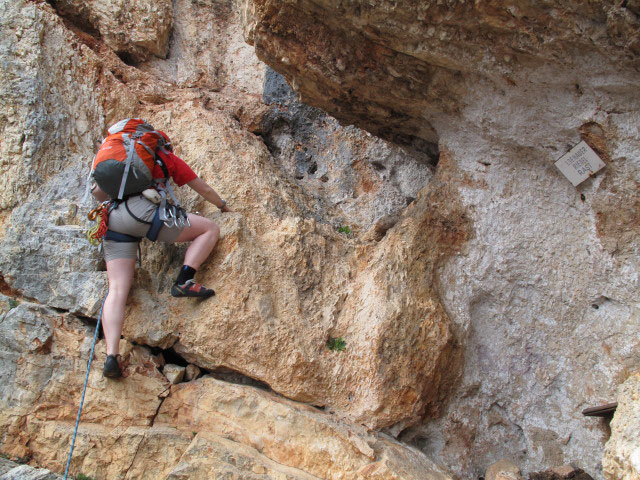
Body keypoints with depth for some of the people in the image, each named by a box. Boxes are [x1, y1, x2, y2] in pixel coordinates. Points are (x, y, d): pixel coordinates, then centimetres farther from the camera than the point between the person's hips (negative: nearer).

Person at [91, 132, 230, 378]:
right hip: (140, 211, -5)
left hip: (112, 221, 5)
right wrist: (223, 206, 45)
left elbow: (97, 190, 26)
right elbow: (204, 189, 28)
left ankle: (111, 356, -17)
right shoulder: (169, 159, 22)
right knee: (211, 229, 8)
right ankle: (183, 281, -10)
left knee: (117, 290, -2)